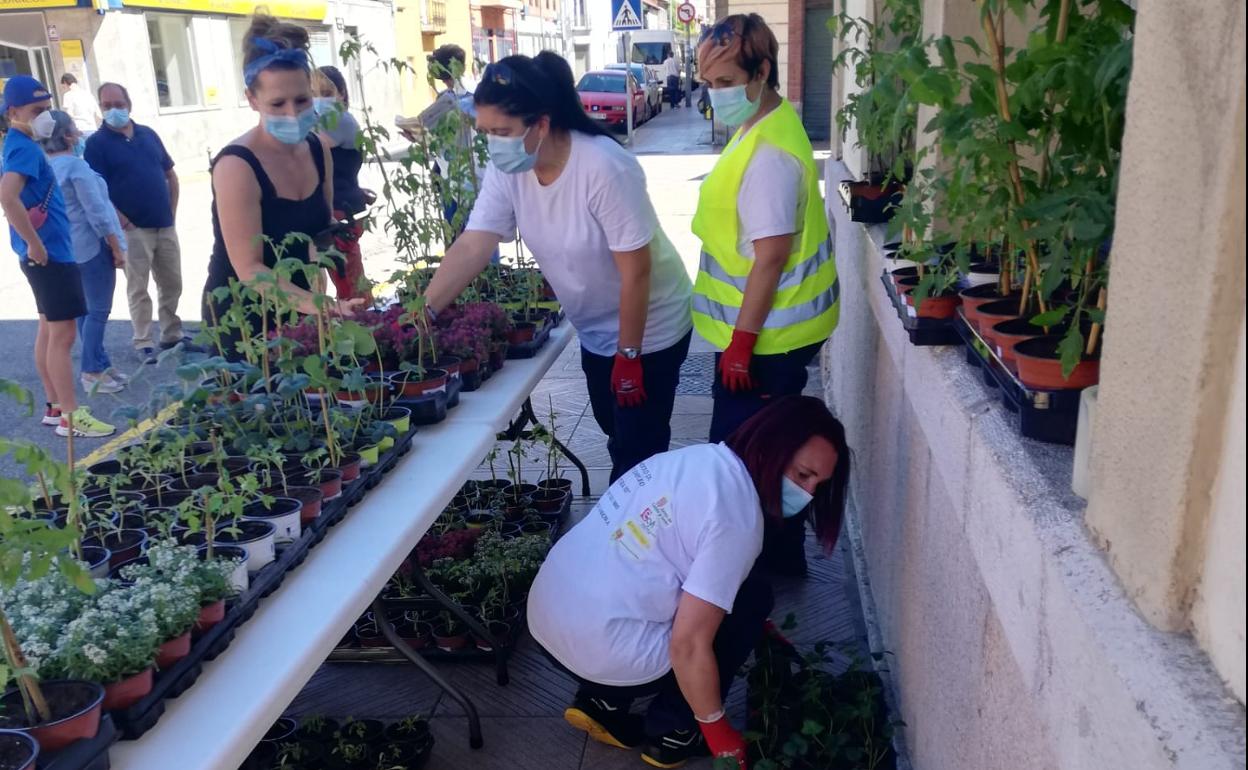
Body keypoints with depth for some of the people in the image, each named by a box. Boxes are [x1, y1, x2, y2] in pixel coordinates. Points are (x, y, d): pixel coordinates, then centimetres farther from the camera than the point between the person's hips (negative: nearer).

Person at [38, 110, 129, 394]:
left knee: (86, 309, 14)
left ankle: (99, 366, 22)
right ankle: (92, 373, 1)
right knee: (98, 311, -3)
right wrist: (117, 248, -13)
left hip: (69, 248, 9)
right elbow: (96, 211, -18)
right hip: (92, 246, -9)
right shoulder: (75, 165, -16)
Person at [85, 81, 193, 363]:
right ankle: (143, 343, 7)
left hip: (165, 225, 5)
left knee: (172, 284, 12)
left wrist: (172, 211, 8)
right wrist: (124, 222, -15)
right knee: (138, 288, 1)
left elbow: (170, 174, 16)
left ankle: (172, 335, 25)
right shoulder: (97, 143, -5)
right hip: (133, 229, -5)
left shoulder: (148, 134, 11)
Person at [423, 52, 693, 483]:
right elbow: (472, 247, -15)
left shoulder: (605, 169, -31)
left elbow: (636, 271, -26)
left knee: (639, 450, 1)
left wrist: (629, 355, -21)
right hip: (595, 331, 7)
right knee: (616, 434, 22)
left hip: (649, 330, -7)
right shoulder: (506, 170, -12)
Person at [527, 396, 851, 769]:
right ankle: (671, 731, 13)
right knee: (753, 595, 7)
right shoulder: (736, 517, -19)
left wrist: (751, 629, 29)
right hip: (601, 651, -8)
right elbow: (689, 646, -19)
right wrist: (716, 728, -3)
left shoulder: (699, 457, 7)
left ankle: (602, 702, 20)